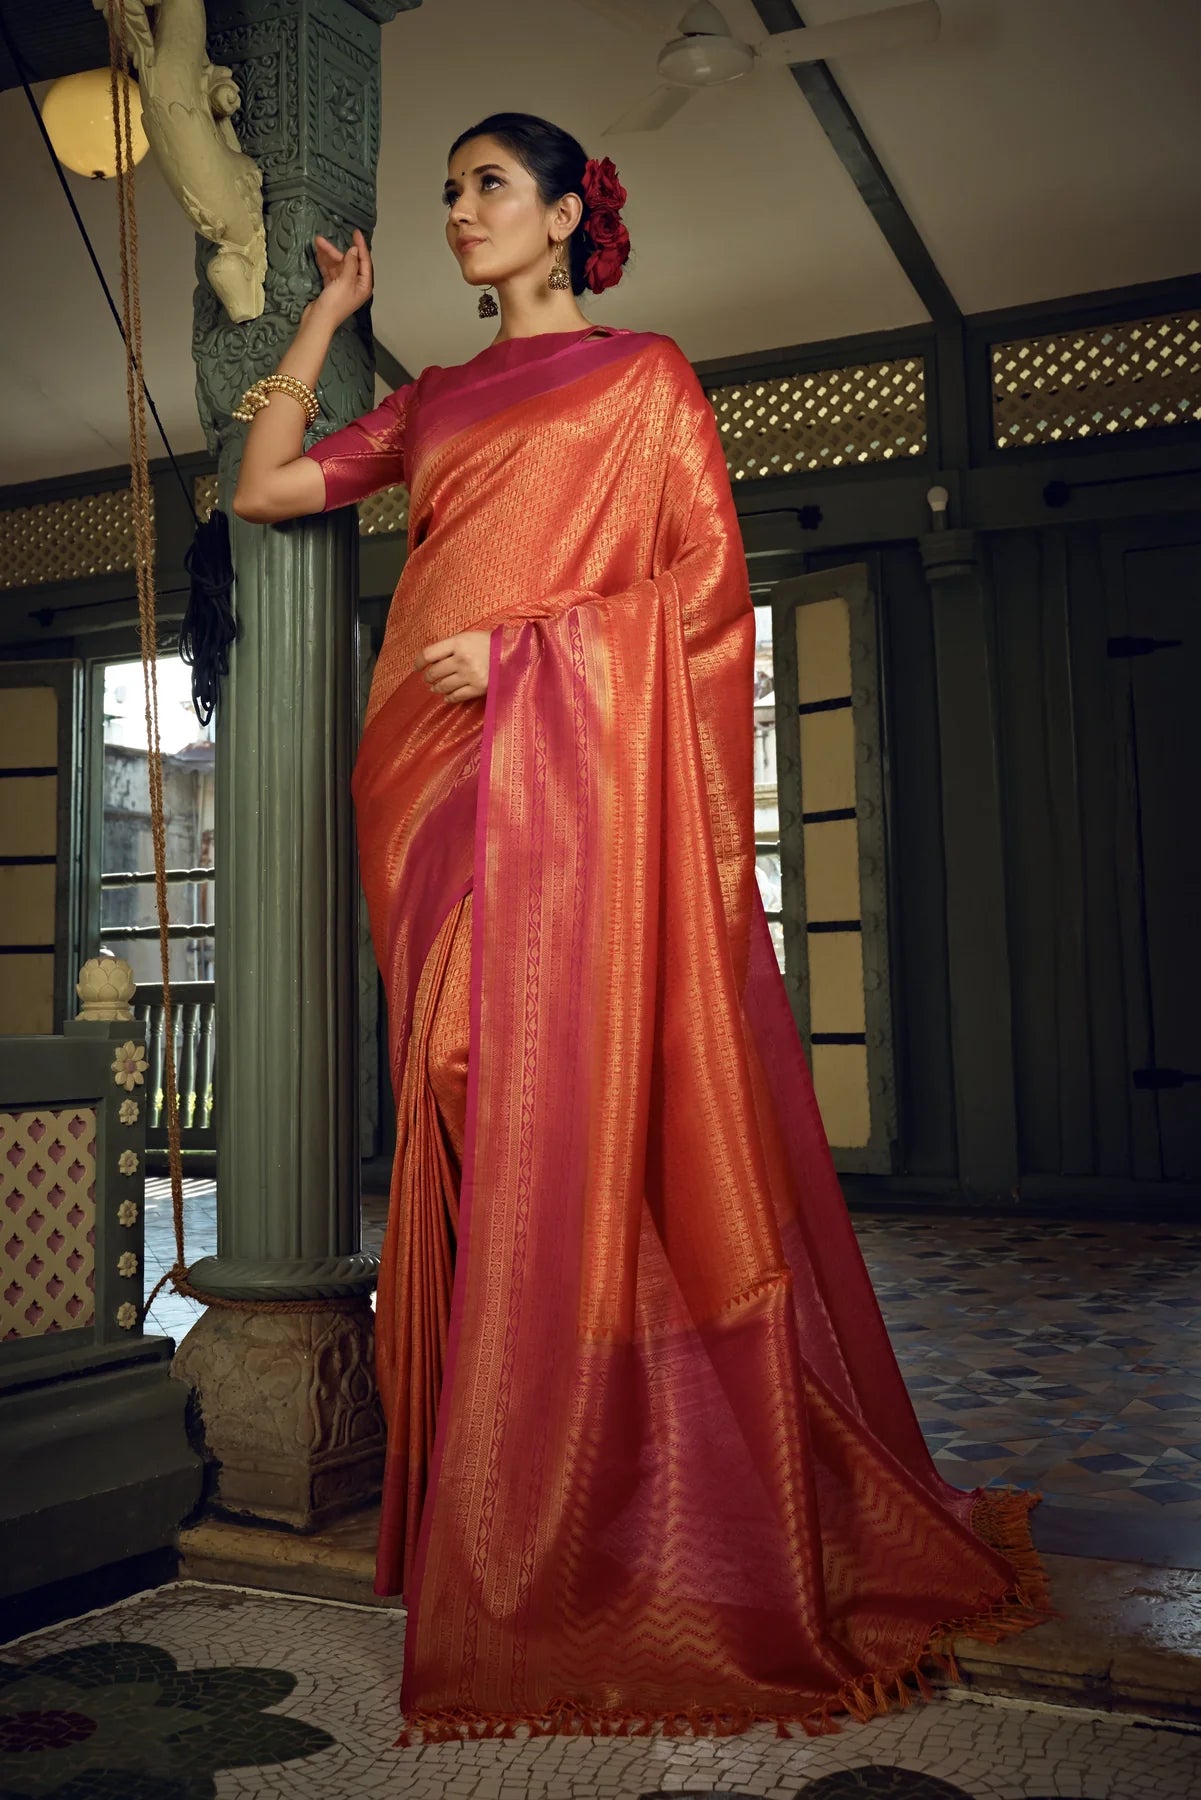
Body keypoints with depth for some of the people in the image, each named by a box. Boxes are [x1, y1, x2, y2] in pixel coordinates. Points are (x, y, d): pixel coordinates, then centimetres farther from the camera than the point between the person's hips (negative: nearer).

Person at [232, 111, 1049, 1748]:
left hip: (574, 766, -5)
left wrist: (525, 645, -10)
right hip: (440, 785, 5)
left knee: (579, 1120, -10)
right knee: (477, 1137, 2)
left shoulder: (644, 374, 10)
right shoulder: (432, 401, 25)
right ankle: (494, 1535, 9)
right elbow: (264, 486, 19)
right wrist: (328, 311, 23)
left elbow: (710, 577, 0)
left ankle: (603, 1537, -2)